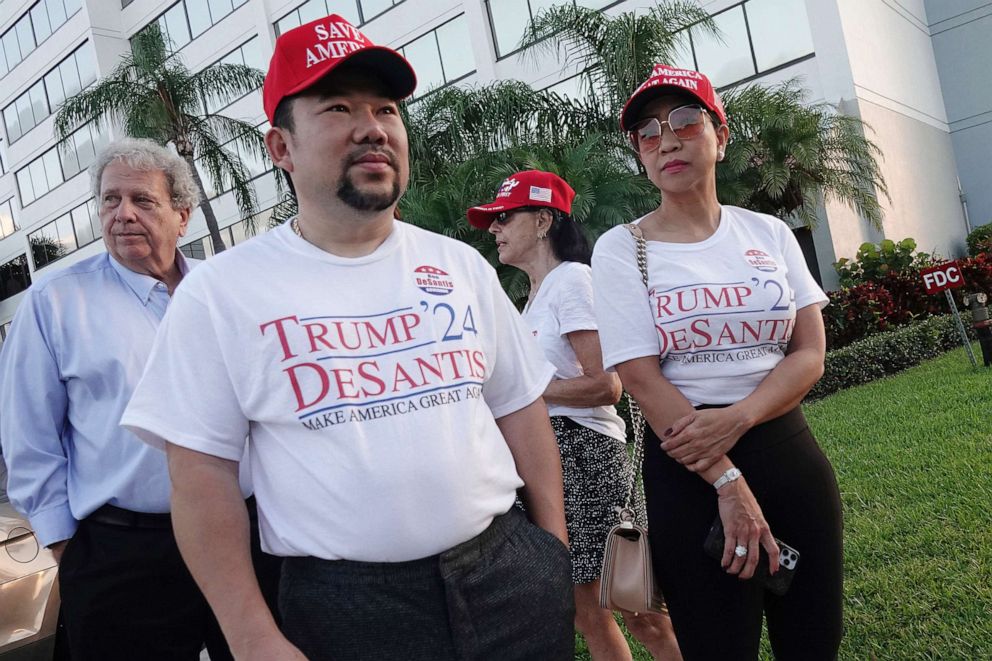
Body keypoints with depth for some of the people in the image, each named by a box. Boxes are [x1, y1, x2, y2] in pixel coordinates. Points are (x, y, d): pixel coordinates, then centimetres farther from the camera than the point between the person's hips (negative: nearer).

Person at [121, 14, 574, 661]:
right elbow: (203, 473, -5)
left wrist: (556, 549, 6)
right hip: (346, 605, -2)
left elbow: (520, 408, 9)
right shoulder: (221, 292, -6)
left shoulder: (462, 264, 4)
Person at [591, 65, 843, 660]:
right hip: (686, 468, -3)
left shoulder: (769, 233, 7)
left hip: (787, 448, 4)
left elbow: (810, 355, 1)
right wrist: (727, 481, -16)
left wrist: (737, 417, -17)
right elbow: (643, 380, -11)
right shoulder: (621, 248, -4)